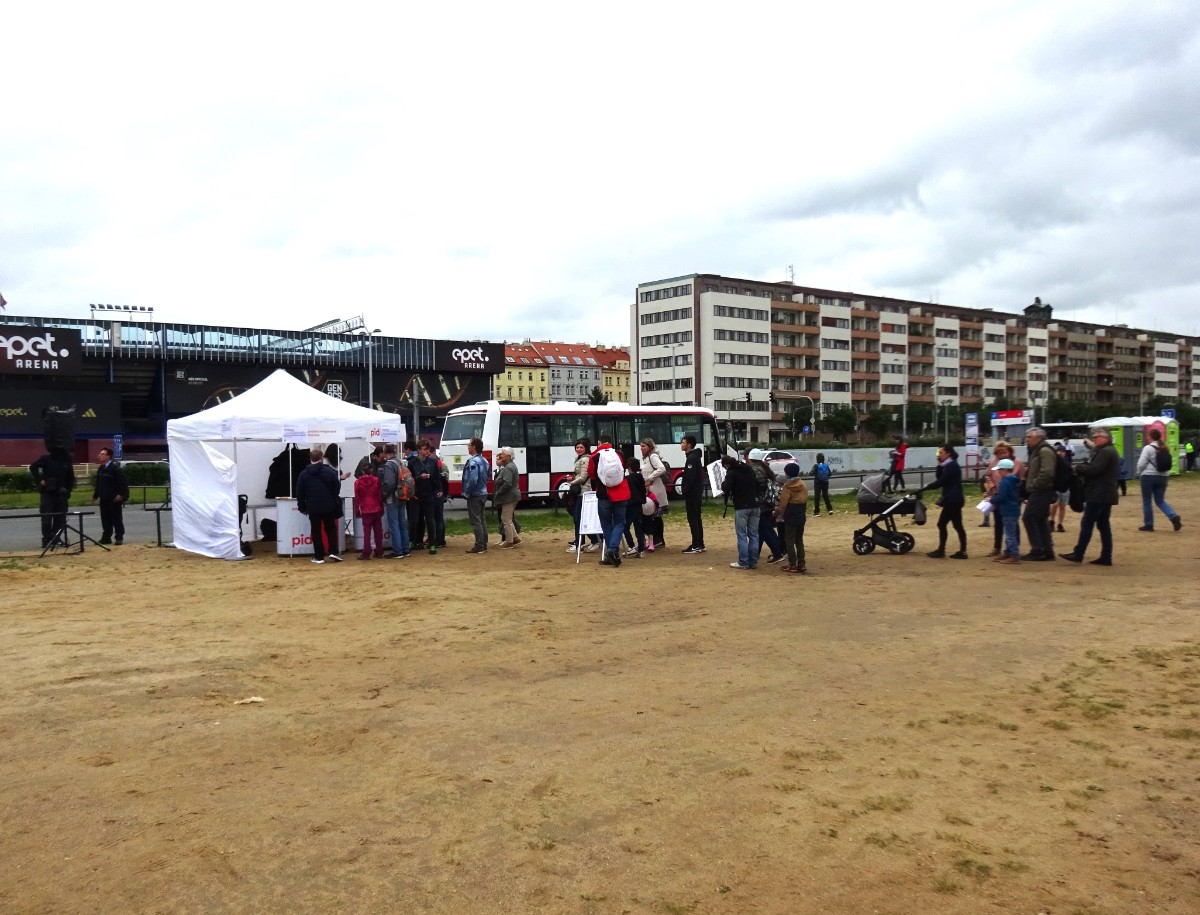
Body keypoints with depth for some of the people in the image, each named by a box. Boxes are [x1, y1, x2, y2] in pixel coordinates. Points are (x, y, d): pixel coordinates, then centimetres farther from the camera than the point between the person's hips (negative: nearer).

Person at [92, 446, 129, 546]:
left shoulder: (115, 468, -11)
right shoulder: (100, 469, 13)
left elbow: (123, 482, -16)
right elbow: (98, 484, 20)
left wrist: (121, 494, -21)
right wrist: (95, 495, 17)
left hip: (114, 499, -7)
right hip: (104, 499, 7)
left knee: (117, 519, -1)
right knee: (105, 519, 9)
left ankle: (119, 538, 4)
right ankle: (106, 537, 16)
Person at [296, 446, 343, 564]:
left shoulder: (304, 474, 0)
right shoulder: (330, 471, -6)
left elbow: (300, 493, 3)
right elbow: (337, 488, -2)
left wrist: (302, 507, 13)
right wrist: (334, 500, 16)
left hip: (313, 508, 1)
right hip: (329, 506, 0)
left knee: (316, 532, 7)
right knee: (331, 529, 13)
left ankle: (319, 556, 7)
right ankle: (333, 552, 0)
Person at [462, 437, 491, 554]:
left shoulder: (473, 462, -19)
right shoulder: (484, 460, 10)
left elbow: (473, 480, -27)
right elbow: (488, 475, 20)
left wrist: (467, 492, -15)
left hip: (474, 495, -9)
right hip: (483, 493, 9)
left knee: (476, 521, -5)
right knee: (482, 520, 14)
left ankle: (479, 546, -3)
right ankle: (484, 545, 19)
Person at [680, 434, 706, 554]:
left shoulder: (691, 458, -16)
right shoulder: (695, 457, 16)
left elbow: (690, 478, -22)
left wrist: (685, 492, -19)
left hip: (692, 494, -10)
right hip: (696, 493, 10)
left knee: (693, 519, -7)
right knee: (697, 519, 12)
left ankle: (696, 545, -6)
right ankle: (700, 545, 17)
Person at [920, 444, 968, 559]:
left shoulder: (951, 466, -16)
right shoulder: (950, 465, 15)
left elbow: (940, 482, -20)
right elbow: (938, 477, 15)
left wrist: (924, 488, -16)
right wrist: (940, 465, 2)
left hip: (952, 500, -10)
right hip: (954, 499, 10)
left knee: (942, 524, -4)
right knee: (957, 525, 9)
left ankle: (941, 551, 1)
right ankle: (962, 551, 10)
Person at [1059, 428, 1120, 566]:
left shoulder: (1105, 452, -14)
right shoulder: (1110, 451, 21)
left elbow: (1094, 469, -22)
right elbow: (1094, 468, 17)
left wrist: (1078, 467, -8)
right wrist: (1082, 467, 1)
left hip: (1098, 495, -10)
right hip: (1106, 495, 10)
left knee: (1087, 524, -7)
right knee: (1103, 525, 9)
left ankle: (1078, 554, -6)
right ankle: (1106, 557, 9)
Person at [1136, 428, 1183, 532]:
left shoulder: (1148, 448, -11)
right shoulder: (1164, 449, 8)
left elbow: (1141, 464, -12)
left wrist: (1139, 474, 4)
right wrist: (1166, 474, 19)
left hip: (1148, 477, -6)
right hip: (1162, 477, 6)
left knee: (1146, 502, 5)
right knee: (1160, 501, 12)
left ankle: (1148, 525, 8)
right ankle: (1174, 517, -10)